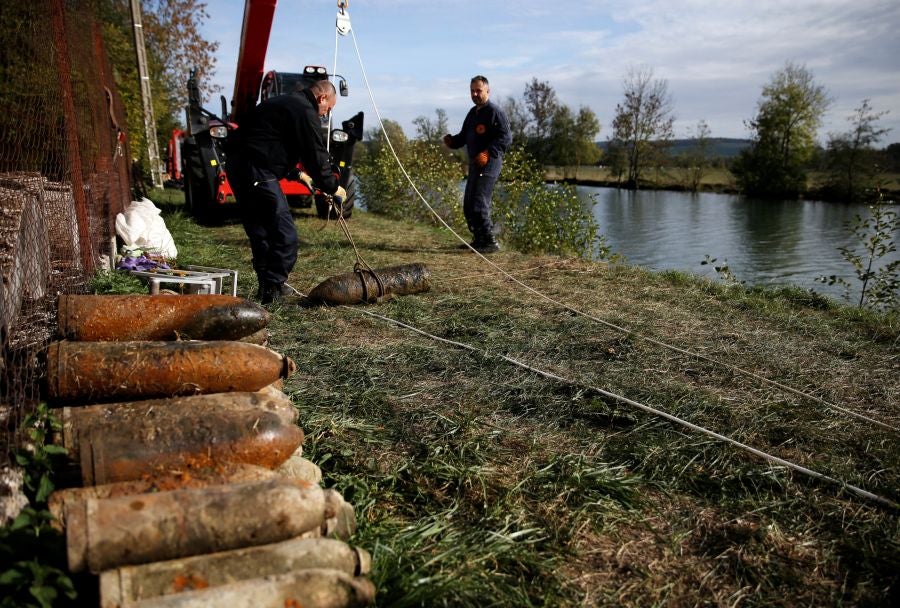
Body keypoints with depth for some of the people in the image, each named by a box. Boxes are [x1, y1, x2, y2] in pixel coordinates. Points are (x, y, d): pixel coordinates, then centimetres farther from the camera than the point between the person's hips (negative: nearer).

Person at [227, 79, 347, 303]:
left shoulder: (284, 103, 25)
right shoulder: (305, 112, -6)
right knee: (285, 236, -6)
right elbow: (317, 156, -7)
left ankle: (267, 284, 25)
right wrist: (333, 187, 5)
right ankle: (271, 289, -5)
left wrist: (296, 174, 31)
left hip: (237, 164, 11)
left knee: (260, 231, 18)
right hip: (257, 172, -10)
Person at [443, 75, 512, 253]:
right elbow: (464, 136, 24)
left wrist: (488, 153, -27)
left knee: (479, 203, -15)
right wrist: (451, 141, 2)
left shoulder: (494, 111, -8)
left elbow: (506, 137, -16)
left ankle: (490, 241, -9)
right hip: (475, 163, 9)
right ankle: (479, 239, 22)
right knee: (468, 204, 12)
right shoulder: (473, 113, 19)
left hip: (489, 163, -9)